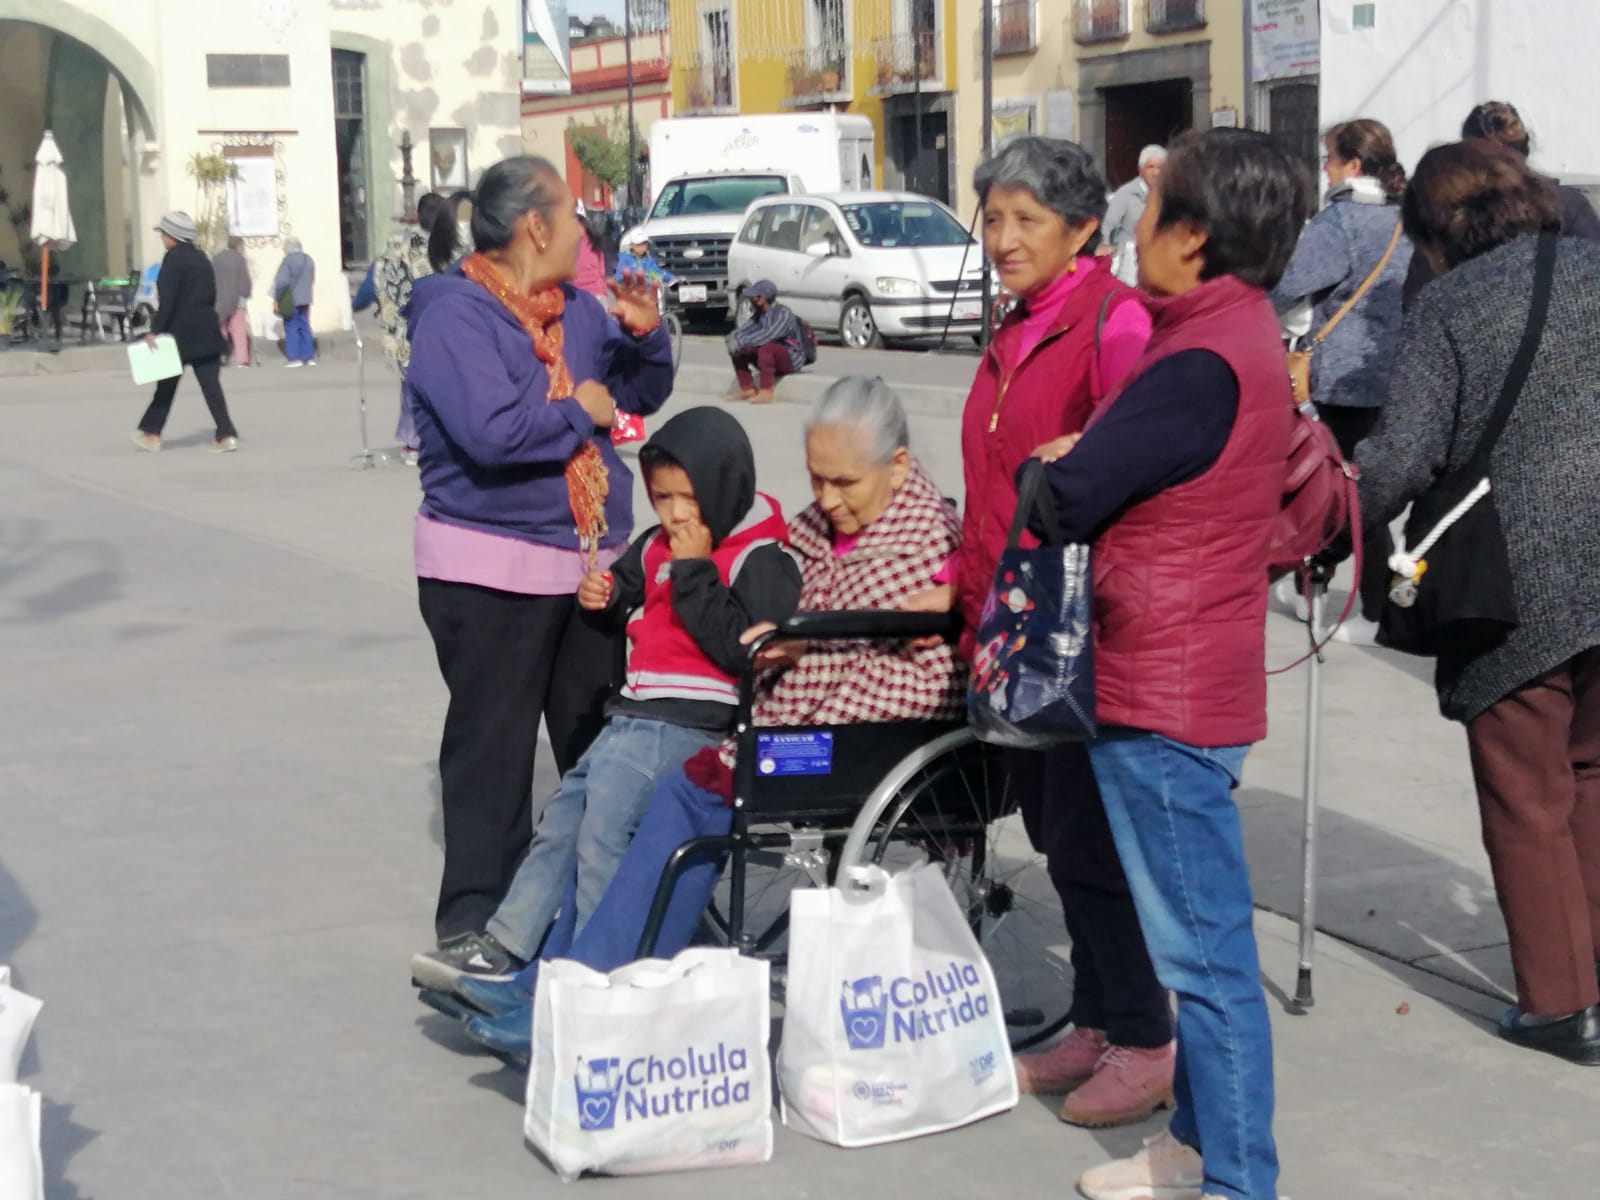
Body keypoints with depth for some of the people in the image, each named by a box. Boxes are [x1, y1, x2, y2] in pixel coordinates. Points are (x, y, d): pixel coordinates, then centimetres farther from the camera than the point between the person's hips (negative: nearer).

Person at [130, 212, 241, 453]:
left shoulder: (173, 258, -11)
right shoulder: (201, 257, 11)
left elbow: (168, 299, -17)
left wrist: (155, 330, -14)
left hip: (180, 332, -6)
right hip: (206, 331, 6)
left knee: (167, 384, 6)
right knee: (211, 384, 2)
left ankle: (151, 433, 17)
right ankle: (226, 435, -7)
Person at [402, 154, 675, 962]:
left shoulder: (577, 311, 10)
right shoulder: (454, 318, -14)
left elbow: (642, 393, 21)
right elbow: (491, 432, -28)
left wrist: (643, 332, 2)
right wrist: (579, 411, -13)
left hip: (590, 565, 8)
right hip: (490, 574, -8)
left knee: (600, 745, 14)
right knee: (491, 752, -2)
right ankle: (476, 921, 7)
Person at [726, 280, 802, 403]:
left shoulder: (783, 313, -21)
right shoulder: (759, 314, 6)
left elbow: (769, 335, -35)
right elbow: (744, 330, 2)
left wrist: (742, 341, -33)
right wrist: (733, 339, -22)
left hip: (791, 359, -8)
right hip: (772, 360, 8)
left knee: (766, 347, -36)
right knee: (737, 349, -1)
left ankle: (767, 393, -32)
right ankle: (747, 389, 0)